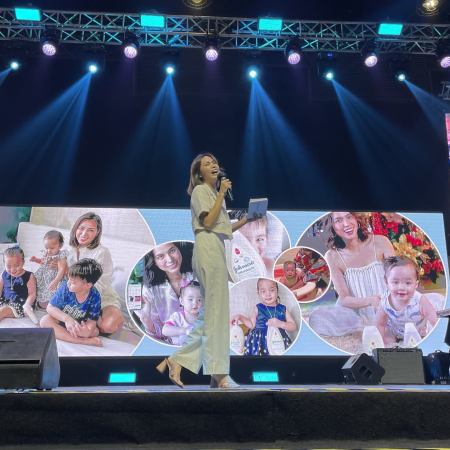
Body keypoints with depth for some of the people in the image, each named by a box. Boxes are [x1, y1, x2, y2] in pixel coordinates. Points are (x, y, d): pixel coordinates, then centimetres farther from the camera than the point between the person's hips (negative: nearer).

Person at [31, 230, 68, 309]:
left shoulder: (61, 256, -22)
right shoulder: (45, 253, 0)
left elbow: (61, 270, -29)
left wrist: (55, 281, -39)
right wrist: (36, 259, 5)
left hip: (53, 278, -7)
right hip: (44, 278, 7)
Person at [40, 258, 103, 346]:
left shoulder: (94, 297, -23)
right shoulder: (65, 288, -24)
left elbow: (92, 321, -20)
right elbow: (50, 307, -19)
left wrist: (88, 331, -45)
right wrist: (67, 318, -36)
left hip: (79, 325, 0)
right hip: (62, 320, 1)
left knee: (95, 331, -26)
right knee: (45, 321, -31)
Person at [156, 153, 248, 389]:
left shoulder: (214, 193, 27)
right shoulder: (200, 190, 2)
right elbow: (207, 222, -13)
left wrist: (244, 221, 14)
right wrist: (221, 193, -9)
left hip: (217, 250, 9)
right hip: (208, 248, -9)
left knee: (209, 314, 6)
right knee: (217, 310, -10)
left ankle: (176, 361, 7)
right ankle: (219, 374, -7)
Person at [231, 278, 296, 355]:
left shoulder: (282, 309, 2)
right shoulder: (258, 308, 3)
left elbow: (294, 327, -1)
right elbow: (252, 325, 14)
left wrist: (281, 324, -16)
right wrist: (240, 317, 3)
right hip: (259, 343, 0)